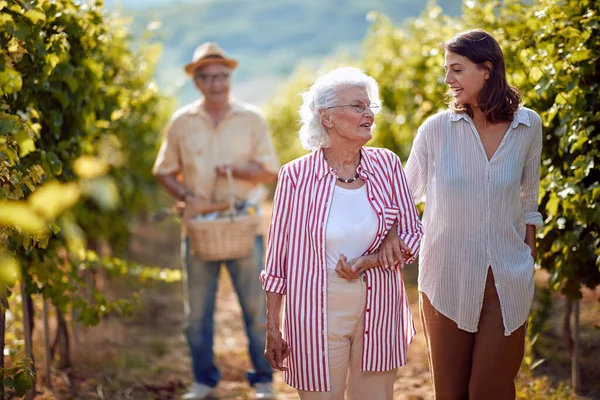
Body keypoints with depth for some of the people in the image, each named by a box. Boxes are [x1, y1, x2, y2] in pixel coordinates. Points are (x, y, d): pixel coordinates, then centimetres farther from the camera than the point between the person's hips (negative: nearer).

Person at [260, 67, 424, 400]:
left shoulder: (387, 165, 1)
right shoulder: (297, 176, -7)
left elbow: (412, 234, 5)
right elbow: (278, 256, -1)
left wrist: (370, 261, -13)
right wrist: (272, 329, 0)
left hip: (378, 314, 3)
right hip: (317, 317, -3)